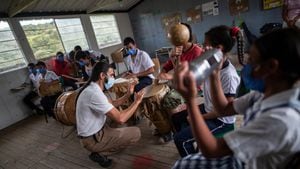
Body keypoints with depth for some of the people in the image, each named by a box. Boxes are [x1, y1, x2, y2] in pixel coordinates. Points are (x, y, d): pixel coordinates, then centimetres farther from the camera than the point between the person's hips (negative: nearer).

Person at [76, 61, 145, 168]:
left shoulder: (92, 88, 4)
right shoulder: (94, 93, -28)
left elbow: (111, 104, 13)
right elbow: (120, 119, -29)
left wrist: (128, 94, 2)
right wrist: (137, 101, -17)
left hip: (94, 131, 10)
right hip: (93, 139, -9)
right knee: (136, 133, -9)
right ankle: (99, 153, 0)